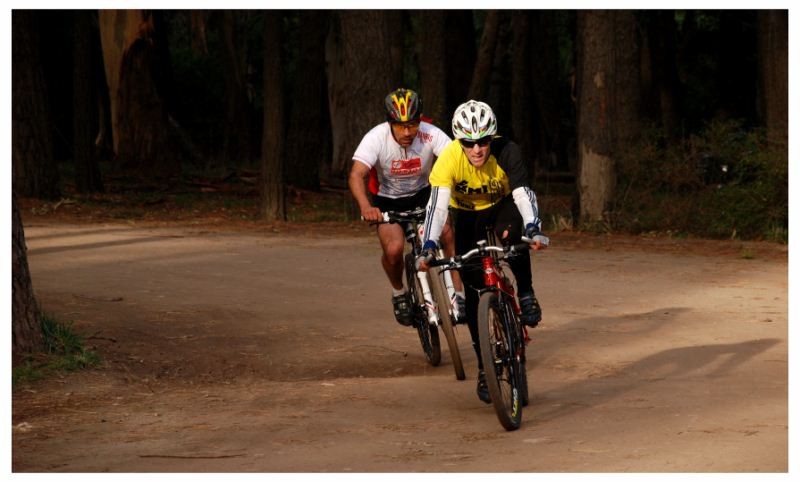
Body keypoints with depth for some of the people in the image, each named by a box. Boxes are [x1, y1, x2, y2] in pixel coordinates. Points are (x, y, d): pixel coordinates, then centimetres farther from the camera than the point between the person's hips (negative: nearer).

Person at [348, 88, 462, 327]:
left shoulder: (431, 135, -24)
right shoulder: (376, 137, -27)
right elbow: (356, 175, -37)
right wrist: (365, 207, -55)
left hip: (423, 194, 1)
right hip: (388, 200, -1)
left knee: (448, 233, -26)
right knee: (393, 250, -25)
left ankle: (459, 295, -10)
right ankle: (399, 294, 7)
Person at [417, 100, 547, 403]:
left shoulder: (506, 153, -32)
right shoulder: (449, 159, -31)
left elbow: (523, 193, -40)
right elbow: (438, 204, -38)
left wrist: (533, 229, -58)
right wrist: (428, 247, -52)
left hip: (502, 206, -1)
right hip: (467, 215, 1)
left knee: (511, 231, -38)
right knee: (473, 288, -5)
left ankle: (526, 294, -15)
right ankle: (484, 365, 7)